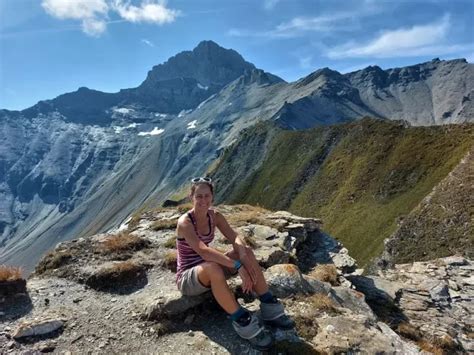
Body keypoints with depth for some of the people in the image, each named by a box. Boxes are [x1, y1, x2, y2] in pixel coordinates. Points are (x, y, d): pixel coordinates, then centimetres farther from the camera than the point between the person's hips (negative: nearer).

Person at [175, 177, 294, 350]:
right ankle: (243, 323, -28)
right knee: (213, 268, -41)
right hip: (187, 279, -6)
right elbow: (203, 251, -37)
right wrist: (238, 266, -42)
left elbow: (235, 238, -13)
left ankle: (269, 309, -11)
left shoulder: (215, 216, -3)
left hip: (208, 273, 6)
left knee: (247, 251, -15)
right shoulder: (184, 222, -24)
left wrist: (244, 257, -35)